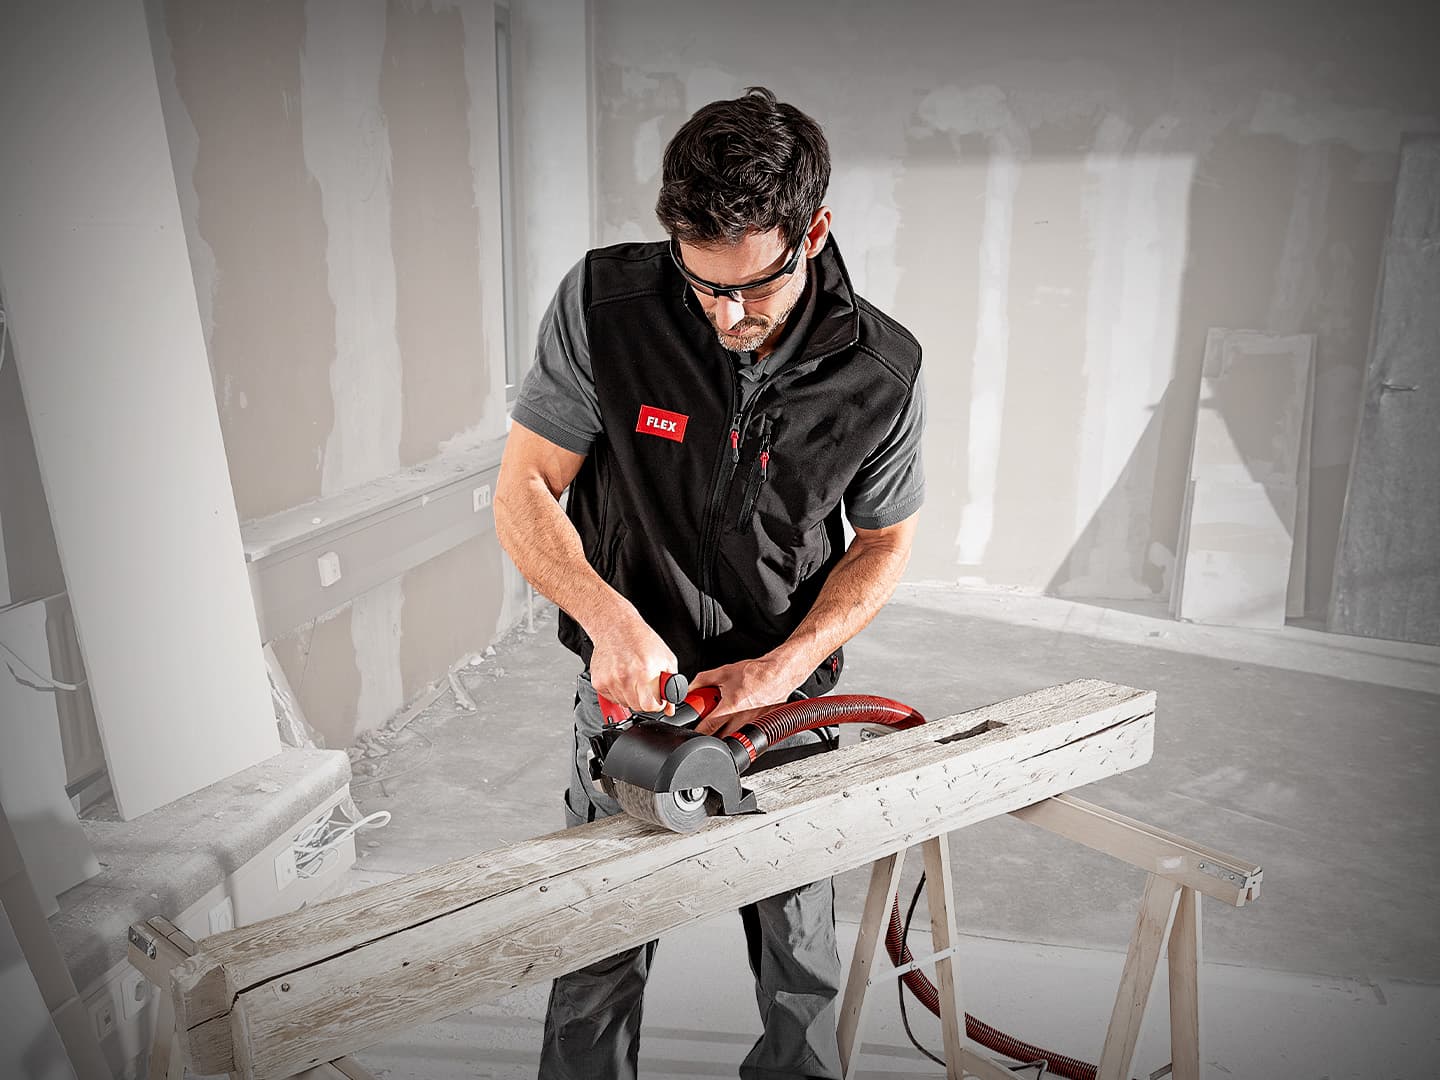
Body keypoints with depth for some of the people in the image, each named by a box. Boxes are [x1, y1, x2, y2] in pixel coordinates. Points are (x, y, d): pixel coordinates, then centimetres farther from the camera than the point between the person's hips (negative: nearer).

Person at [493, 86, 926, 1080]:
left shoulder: (884, 370, -14)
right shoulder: (604, 304, -18)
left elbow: (886, 541, -1)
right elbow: (524, 495, -12)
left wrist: (784, 667, -14)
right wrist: (611, 618, -28)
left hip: (787, 695, 1)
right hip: (632, 687, -1)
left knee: (803, 975, 18)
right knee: (597, 968, 14)